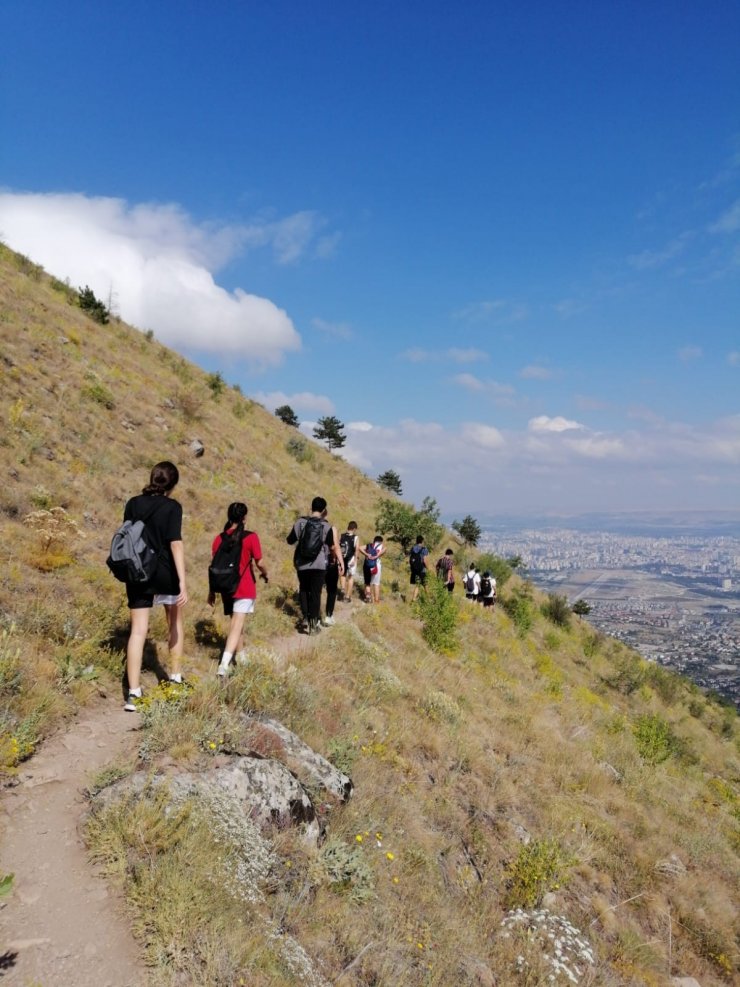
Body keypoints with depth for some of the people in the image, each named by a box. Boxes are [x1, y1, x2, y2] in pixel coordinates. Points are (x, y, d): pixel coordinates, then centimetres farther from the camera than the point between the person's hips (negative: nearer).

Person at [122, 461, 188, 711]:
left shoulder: (133, 504, 3)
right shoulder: (172, 507, -9)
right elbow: (176, 543, -17)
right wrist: (183, 582, -19)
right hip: (165, 574, -2)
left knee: (138, 631, 2)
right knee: (175, 622, 21)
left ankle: (133, 693, -4)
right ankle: (175, 677, 29)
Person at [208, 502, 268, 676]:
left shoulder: (219, 538, 2)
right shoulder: (251, 537, -10)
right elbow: (259, 563, -6)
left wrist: (212, 591, 13)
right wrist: (264, 574, 16)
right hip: (244, 588, -5)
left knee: (235, 623, 20)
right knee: (237, 626, -8)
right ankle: (223, 664, -22)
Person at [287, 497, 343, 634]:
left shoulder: (300, 522, -4)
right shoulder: (327, 526, -5)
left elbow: (290, 541, 3)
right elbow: (332, 547, 3)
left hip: (302, 564, 1)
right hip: (319, 564, -1)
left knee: (304, 590, 19)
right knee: (315, 593, 6)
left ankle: (305, 619, 12)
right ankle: (313, 623, 9)